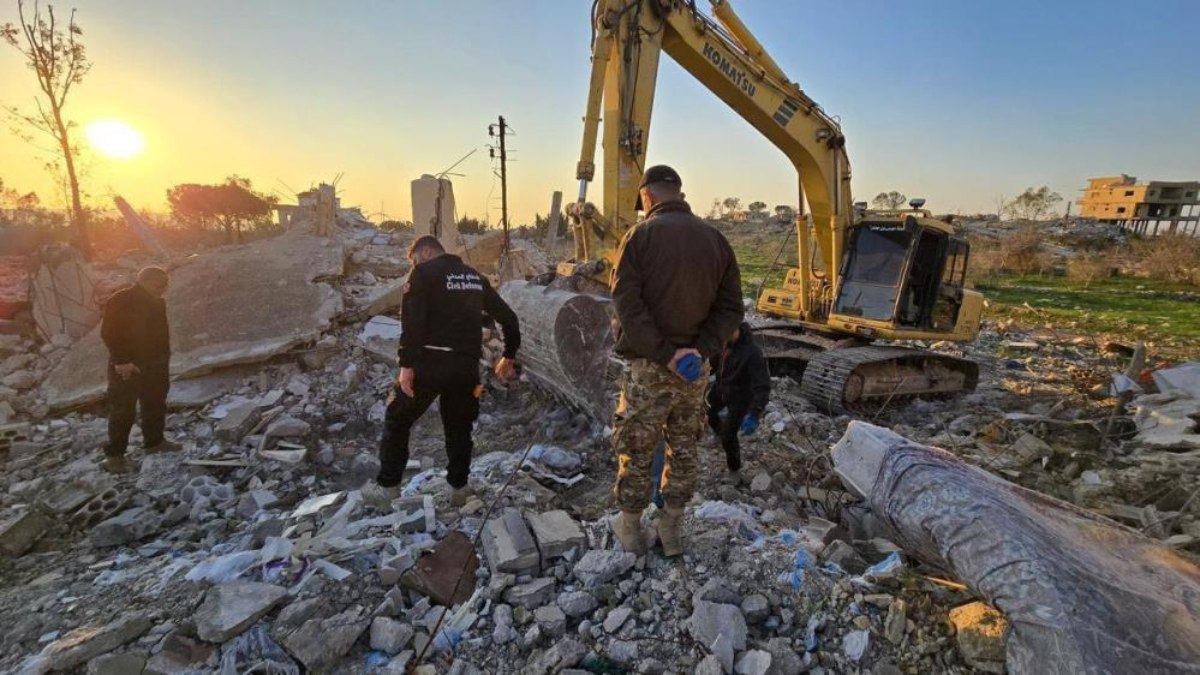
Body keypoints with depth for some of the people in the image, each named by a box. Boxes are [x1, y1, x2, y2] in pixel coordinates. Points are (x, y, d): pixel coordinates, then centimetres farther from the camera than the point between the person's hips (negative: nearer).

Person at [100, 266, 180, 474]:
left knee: (155, 405, 16)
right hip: (127, 367, -8)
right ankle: (114, 455, 6)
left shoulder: (157, 302, 8)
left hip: (155, 365, 8)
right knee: (123, 410, -3)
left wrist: (164, 359, 16)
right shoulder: (120, 301, -15)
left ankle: (154, 441, 31)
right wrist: (121, 361, -23)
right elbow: (108, 333, -18)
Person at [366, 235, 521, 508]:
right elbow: (508, 317, 19)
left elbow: (412, 320, -15)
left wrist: (406, 365, -16)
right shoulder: (475, 276, 18)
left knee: (397, 421, 13)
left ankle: (387, 486, 18)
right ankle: (459, 488, 24)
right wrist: (509, 356, 28)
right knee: (459, 427, 20)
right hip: (467, 365, 5)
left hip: (431, 361, -5)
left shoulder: (424, 272, 0)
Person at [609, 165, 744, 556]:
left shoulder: (641, 235, -9)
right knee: (684, 449, 17)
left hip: (648, 366, -4)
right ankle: (670, 531, 30)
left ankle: (630, 530, 26)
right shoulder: (715, 239, 5)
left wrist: (664, 353, -17)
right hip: (695, 368, 4)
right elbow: (731, 307, 0)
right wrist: (702, 349, -9)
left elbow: (627, 303, -18)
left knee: (636, 450, 11)